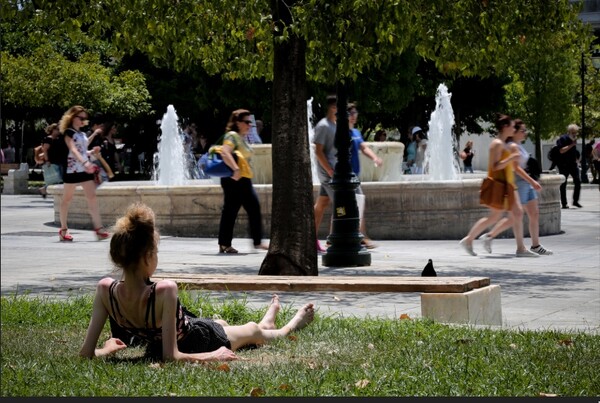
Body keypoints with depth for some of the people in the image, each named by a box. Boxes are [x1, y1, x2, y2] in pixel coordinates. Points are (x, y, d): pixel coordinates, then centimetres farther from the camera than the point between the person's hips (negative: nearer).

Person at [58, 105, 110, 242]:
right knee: (67, 199, 4)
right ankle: (63, 229, 13)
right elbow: (73, 150, -23)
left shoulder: (82, 133, 16)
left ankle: (98, 228, -10)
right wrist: (85, 162, -37)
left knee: (92, 197, -5)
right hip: (72, 169, -7)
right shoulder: (69, 132, -8)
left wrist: (92, 152, 4)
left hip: (85, 169, 7)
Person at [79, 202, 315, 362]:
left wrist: (108, 349, -3)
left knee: (221, 323, 38)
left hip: (153, 342, 5)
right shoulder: (164, 291, -42)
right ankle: (289, 328, 64)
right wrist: (213, 356, -24)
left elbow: (87, 352, -26)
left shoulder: (106, 289, -29)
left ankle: (267, 324, 71)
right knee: (253, 330, 29)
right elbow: (171, 357, -38)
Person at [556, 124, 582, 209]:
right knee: (563, 184, -1)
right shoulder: (562, 139, -10)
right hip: (564, 165, -6)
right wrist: (571, 145, -22)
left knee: (578, 181, -3)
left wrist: (577, 161, 19)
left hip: (573, 164, 6)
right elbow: (561, 150, -21)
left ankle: (575, 201, 6)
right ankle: (564, 203, 3)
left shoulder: (574, 139, 13)